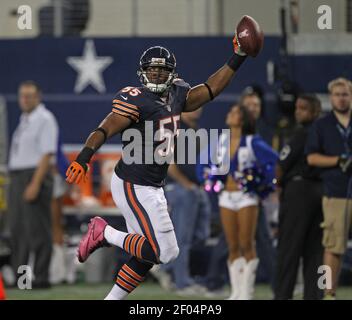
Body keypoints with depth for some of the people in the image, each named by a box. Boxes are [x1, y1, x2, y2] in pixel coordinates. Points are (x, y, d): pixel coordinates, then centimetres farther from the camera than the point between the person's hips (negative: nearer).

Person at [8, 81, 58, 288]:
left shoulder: (44, 119, -9)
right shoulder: (24, 120, 17)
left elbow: (47, 154, -16)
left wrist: (35, 184, -22)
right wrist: (15, 183, 13)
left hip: (35, 177, -9)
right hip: (17, 177, 9)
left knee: (37, 230, -8)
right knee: (17, 229, 10)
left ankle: (41, 277, -6)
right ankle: (19, 276, 15)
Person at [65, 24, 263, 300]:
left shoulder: (176, 97, 7)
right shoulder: (137, 101, -17)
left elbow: (210, 89, 16)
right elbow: (106, 129, -27)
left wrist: (238, 58, 11)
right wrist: (84, 157, -42)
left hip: (153, 188, 9)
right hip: (134, 187, -9)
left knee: (147, 254, 13)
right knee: (164, 252, -10)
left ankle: (113, 299, 21)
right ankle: (105, 233, 3)